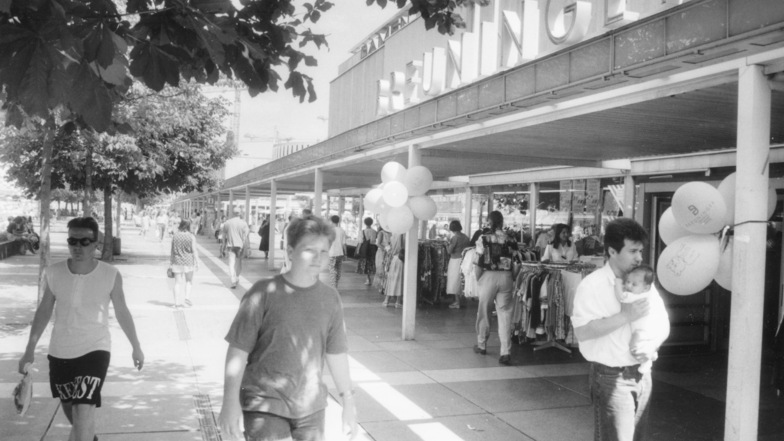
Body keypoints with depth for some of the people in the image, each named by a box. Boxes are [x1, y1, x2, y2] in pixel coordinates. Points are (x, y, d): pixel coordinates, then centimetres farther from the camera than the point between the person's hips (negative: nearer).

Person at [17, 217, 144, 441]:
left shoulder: (111, 275, -13)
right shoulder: (53, 273, -8)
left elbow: (122, 312, 0)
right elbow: (44, 310, 5)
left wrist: (136, 346, 8)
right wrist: (30, 350, 5)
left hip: (95, 350, -3)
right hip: (59, 352, 4)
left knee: (83, 411, -16)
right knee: (70, 408, 21)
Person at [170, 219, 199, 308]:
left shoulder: (175, 236, -1)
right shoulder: (191, 236, -7)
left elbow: (172, 250, 3)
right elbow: (194, 250, -7)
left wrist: (171, 261, 13)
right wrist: (197, 262, -2)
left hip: (177, 261, 2)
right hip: (188, 261, -2)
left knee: (177, 282, 6)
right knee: (189, 281, 14)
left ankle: (177, 302, 5)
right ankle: (187, 298, -1)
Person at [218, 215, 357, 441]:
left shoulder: (330, 298, 1)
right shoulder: (265, 293, -11)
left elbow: (336, 353, 9)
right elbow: (238, 350, -8)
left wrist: (348, 402, 12)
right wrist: (230, 402, -10)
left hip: (310, 406, 4)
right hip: (265, 404, -4)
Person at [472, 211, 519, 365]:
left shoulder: (483, 239, -6)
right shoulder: (510, 241, 1)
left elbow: (478, 263, -8)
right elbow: (516, 264, -1)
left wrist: (478, 280, 3)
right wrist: (511, 279, 11)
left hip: (488, 276, -1)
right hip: (506, 277, 1)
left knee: (484, 311, 15)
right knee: (505, 313, 3)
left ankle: (481, 345, 30)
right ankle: (505, 352, -3)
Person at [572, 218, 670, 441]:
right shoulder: (592, 285, -11)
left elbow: (663, 324, 11)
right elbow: (582, 331, -21)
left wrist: (653, 344, -10)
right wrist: (625, 316, -23)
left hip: (642, 374, 6)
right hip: (611, 377, -6)